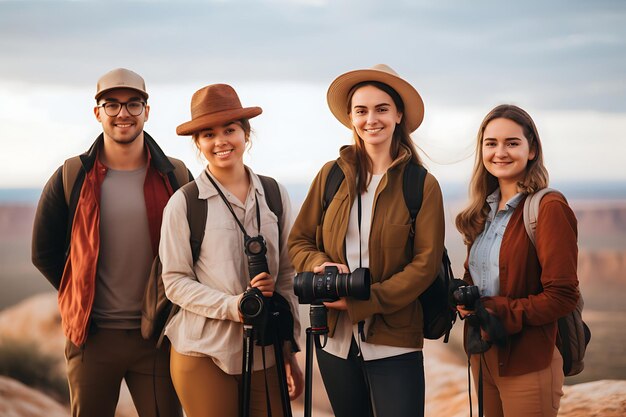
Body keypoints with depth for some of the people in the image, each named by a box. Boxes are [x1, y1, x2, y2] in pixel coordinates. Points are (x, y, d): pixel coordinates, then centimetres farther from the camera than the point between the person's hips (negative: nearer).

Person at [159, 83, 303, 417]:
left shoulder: (274, 195, 7)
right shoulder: (183, 203, -3)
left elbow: (286, 274, 10)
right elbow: (175, 282, -4)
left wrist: (291, 351, 8)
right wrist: (230, 305, -18)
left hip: (266, 352, 3)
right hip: (204, 354, -3)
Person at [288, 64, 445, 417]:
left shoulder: (422, 185, -4)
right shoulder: (332, 175, 4)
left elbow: (426, 263, -9)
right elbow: (299, 242, 9)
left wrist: (361, 303, -15)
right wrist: (321, 266, -14)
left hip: (394, 343, -3)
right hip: (336, 339, 3)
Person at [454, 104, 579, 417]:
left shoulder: (549, 209, -15)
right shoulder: (484, 210, 8)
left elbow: (562, 296, -18)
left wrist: (499, 312, -19)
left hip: (528, 365, -7)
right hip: (483, 356, 7)